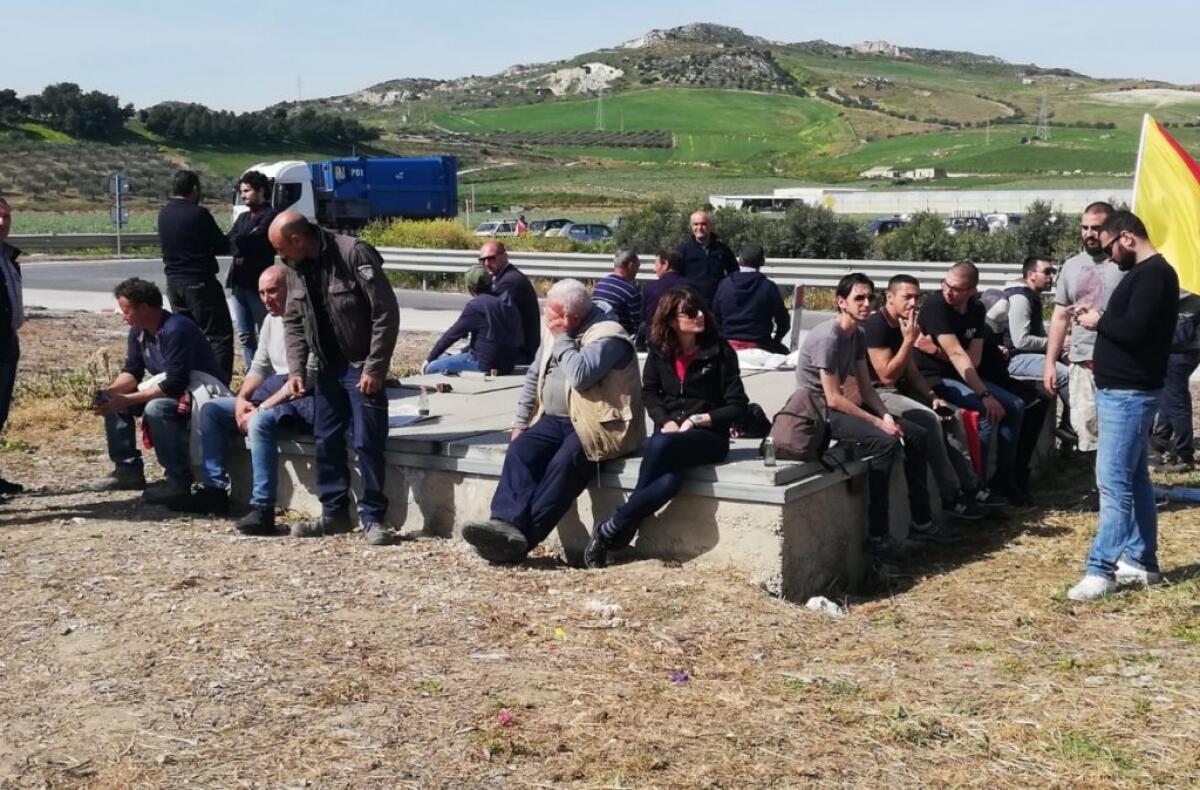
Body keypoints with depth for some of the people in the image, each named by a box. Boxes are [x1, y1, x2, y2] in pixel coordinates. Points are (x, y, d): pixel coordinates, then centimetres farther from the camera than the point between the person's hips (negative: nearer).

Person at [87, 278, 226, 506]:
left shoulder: (177, 330, -25)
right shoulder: (138, 332, 3)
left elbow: (174, 383, -30)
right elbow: (131, 371, 7)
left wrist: (126, 400, -29)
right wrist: (109, 391, -15)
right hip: (169, 386, 10)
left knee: (156, 408, -35)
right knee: (112, 401, 4)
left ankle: (179, 482, -26)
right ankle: (127, 470, 8)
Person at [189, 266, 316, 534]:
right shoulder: (271, 320, 13)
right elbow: (259, 367, 17)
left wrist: (262, 407, -23)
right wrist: (242, 398, -2)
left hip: (304, 401, -10)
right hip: (276, 396, 10)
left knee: (260, 422, -36)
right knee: (211, 409, 5)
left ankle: (262, 508, -34)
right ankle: (215, 489, 5)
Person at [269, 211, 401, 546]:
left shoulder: (354, 253, -19)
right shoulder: (294, 267, 3)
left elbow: (386, 313, -19)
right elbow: (293, 323, 11)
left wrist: (374, 368, -20)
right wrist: (296, 369, -1)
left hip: (362, 366, -7)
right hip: (328, 367, 7)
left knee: (367, 443, -6)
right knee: (326, 441, 10)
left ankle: (373, 517, 4)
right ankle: (334, 512, 22)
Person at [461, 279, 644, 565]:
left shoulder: (607, 336, -13)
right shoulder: (555, 331, 13)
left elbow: (580, 376, -29)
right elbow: (534, 376, 20)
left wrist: (562, 338, -16)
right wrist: (521, 422, 14)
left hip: (596, 425, -8)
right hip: (555, 419, 8)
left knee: (564, 462, -32)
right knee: (520, 450, -19)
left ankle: (522, 537, -36)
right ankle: (507, 523, -37)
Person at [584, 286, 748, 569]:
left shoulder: (719, 351, -4)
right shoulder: (659, 351, 6)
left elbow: (737, 407, -4)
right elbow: (649, 392, 16)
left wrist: (696, 420, -14)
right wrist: (666, 421, -4)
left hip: (709, 436, -2)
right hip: (669, 433, 2)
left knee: (659, 446, -37)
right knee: (669, 479, -37)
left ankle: (610, 530, -26)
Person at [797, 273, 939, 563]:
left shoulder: (857, 335, 7)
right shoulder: (828, 338, -22)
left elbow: (866, 388, 8)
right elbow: (833, 399, -23)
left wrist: (887, 416, -10)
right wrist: (879, 423, -21)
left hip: (839, 405, 10)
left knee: (915, 435, 4)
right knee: (885, 442, -29)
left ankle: (921, 521, 10)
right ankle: (877, 537, -25)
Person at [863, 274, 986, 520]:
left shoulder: (903, 325, 9)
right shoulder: (875, 325, -19)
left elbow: (911, 371, 13)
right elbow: (887, 376, -22)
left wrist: (933, 397, -1)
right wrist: (909, 340, -22)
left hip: (900, 389, 10)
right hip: (877, 393, -10)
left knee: (950, 414, 0)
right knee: (929, 420, -26)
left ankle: (969, 485, 2)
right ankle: (951, 496, -19)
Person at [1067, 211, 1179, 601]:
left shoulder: (1154, 274, -16)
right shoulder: (1142, 272, 17)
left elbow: (1134, 331, -25)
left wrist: (1098, 322, -9)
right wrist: (1101, 318, 3)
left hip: (1128, 394, -11)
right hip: (1121, 391, 11)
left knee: (1113, 481, -11)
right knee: (1133, 480, 13)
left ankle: (1101, 570, -10)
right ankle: (1140, 561, 20)